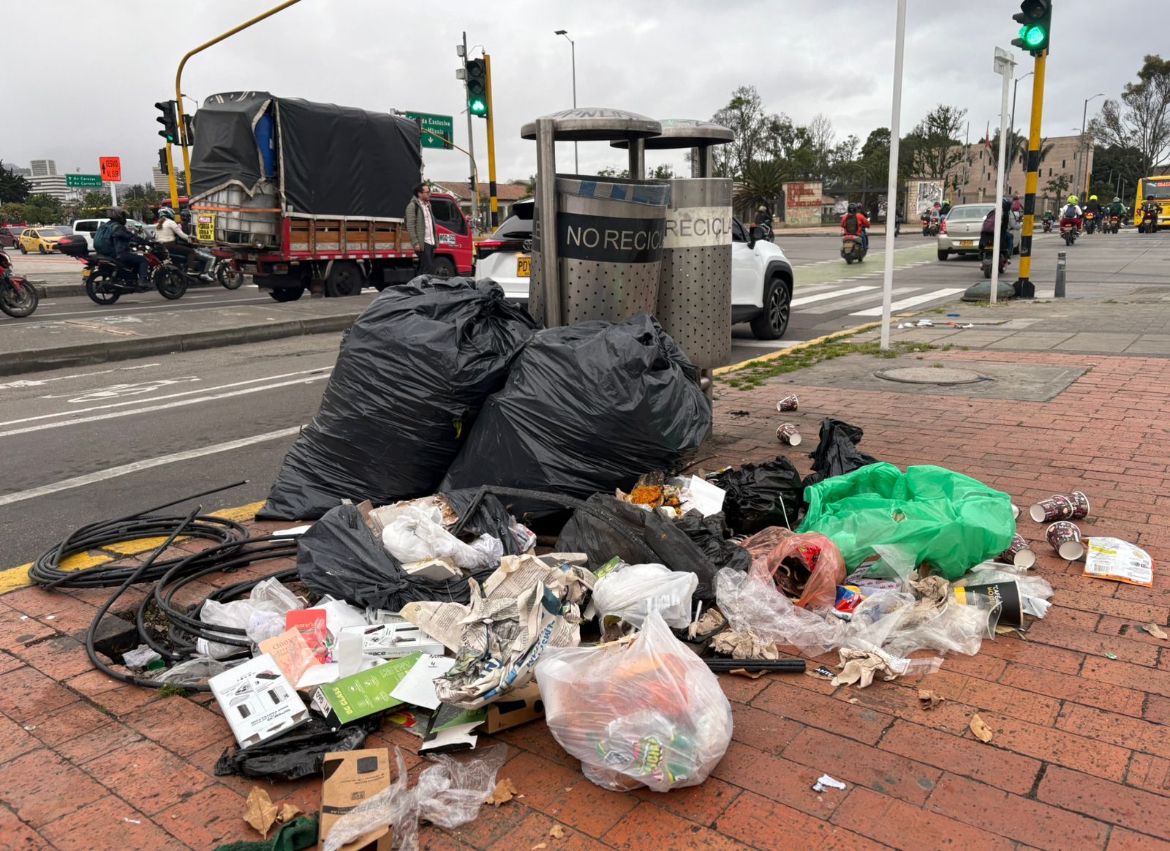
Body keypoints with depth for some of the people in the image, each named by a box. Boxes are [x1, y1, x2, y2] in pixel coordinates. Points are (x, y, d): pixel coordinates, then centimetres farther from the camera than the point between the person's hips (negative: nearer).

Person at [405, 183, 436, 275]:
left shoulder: (427, 205, 22)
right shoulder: (413, 206, -4)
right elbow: (410, 226, -12)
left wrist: (435, 240, 15)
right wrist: (415, 242, -19)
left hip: (430, 243, 8)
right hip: (422, 243, -8)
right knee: (428, 268, -14)